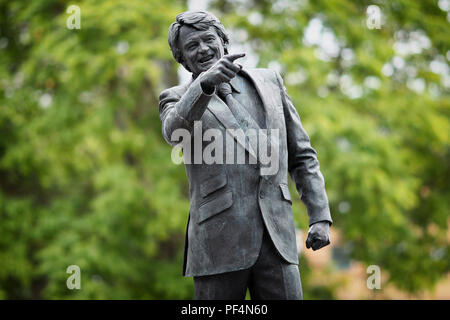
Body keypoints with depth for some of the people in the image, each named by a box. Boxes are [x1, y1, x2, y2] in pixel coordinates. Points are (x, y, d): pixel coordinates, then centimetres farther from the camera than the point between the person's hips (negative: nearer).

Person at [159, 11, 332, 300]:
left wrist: (320, 216, 7)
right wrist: (207, 81, -36)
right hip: (219, 243, -2)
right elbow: (174, 130, -18)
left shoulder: (268, 81, 15)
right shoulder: (177, 99, 8)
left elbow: (301, 154, 18)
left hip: (275, 239, 2)